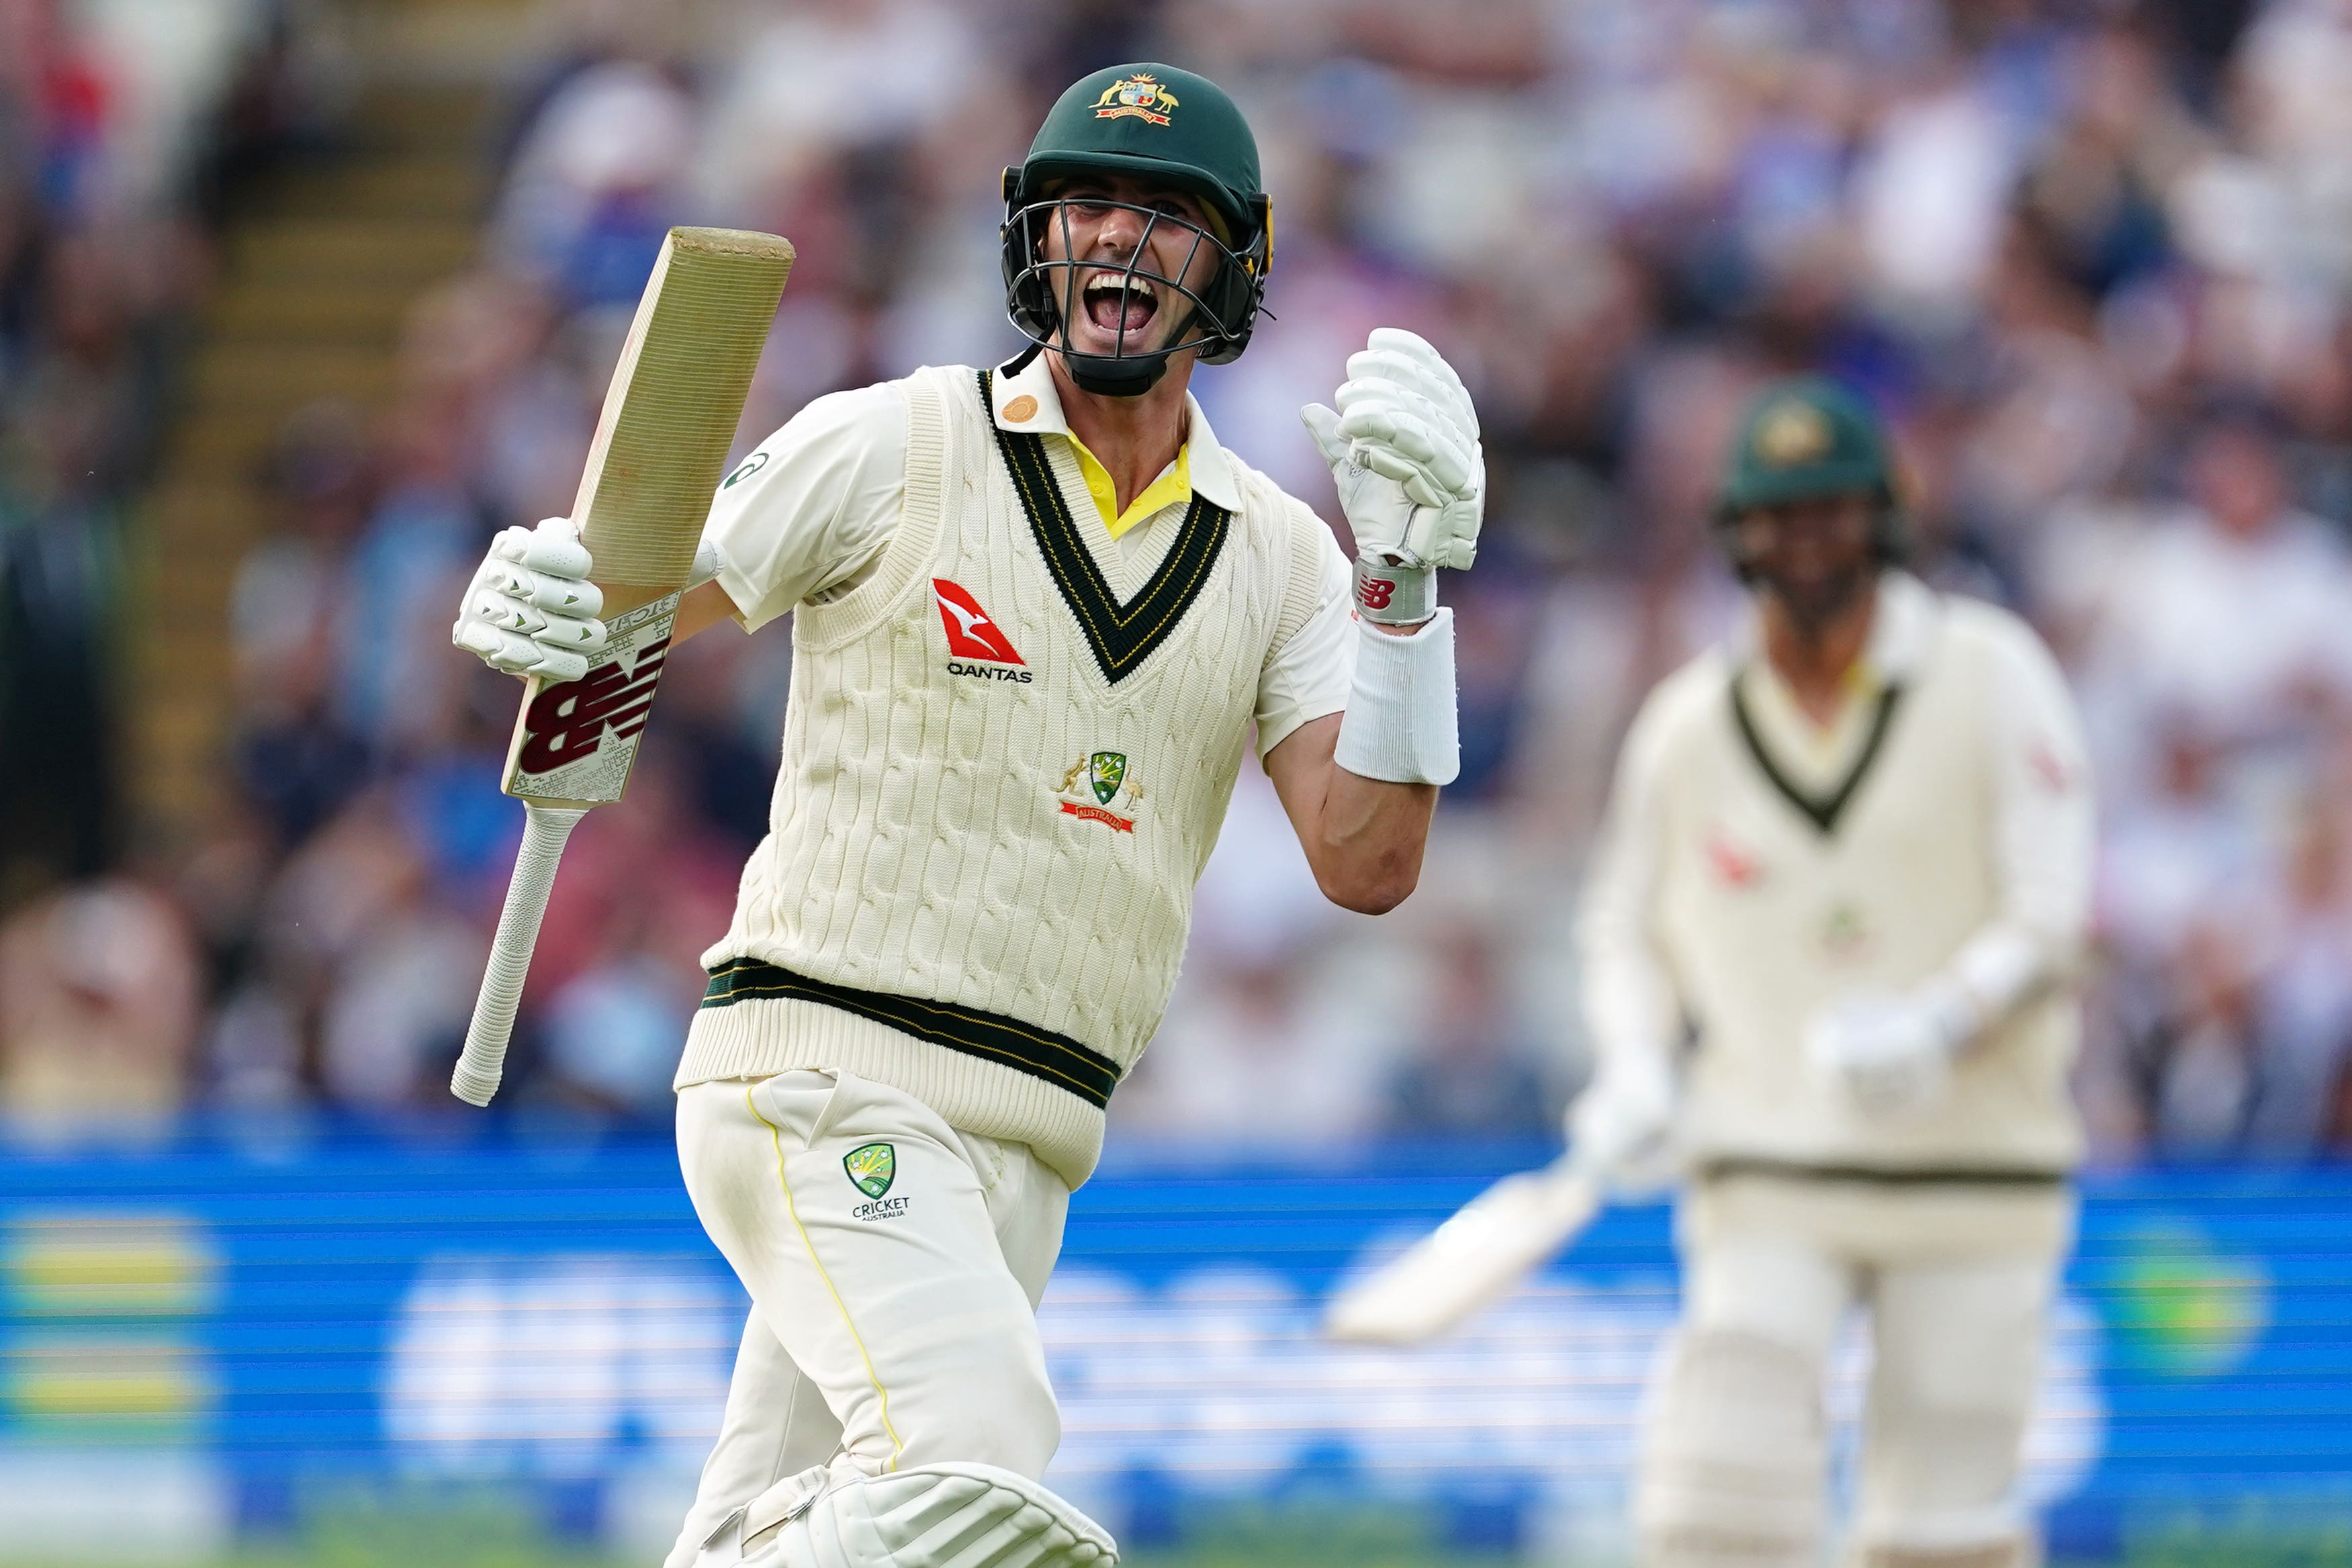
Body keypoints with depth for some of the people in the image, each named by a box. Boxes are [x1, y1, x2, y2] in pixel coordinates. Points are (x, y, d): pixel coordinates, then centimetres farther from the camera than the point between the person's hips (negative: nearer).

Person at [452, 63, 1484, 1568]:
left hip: (1025, 1152, 5)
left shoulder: (1281, 557, 9)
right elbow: (622, 612, 2)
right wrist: (533, 598, -22)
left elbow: (1369, 865, -1)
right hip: (823, 1075, -5)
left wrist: (1406, 570, -11)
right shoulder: (890, 448, -2)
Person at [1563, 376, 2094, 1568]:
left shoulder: (1990, 674, -3)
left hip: (1974, 1163, -1)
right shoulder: (1688, 722, 4)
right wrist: (1635, 1078, -4)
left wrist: (1936, 1031, -26)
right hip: (1767, 1175, 1)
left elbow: (2053, 912, -9)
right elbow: (1623, 925, 16)